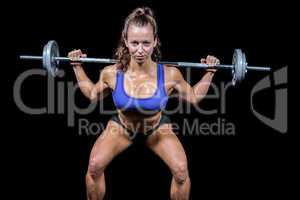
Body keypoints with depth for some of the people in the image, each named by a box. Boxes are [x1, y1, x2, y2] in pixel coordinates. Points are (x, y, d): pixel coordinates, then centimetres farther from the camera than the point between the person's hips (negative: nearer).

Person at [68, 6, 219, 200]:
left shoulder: (170, 74, -27)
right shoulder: (112, 73, -25)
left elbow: (194, 97, -6)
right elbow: (93, 95, 0)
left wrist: (209, 73, -14)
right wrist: (78, 67, -6)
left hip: (157, 128, 0)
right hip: (121, 126, 1)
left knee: (181, 169, -21)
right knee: (94, 165, -21)